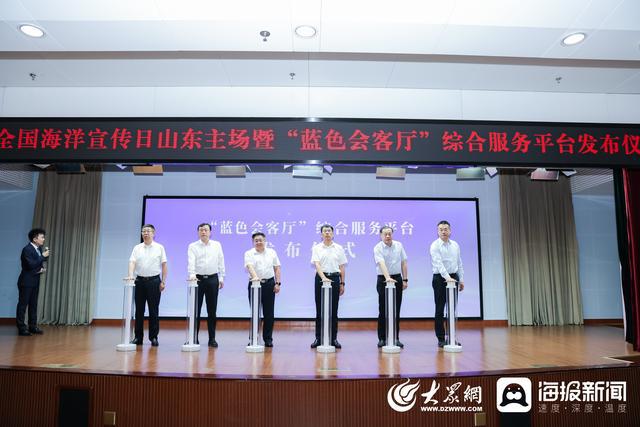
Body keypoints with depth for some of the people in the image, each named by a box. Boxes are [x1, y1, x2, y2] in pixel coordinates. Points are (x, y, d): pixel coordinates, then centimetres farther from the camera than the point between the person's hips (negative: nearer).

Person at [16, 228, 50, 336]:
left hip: (35, 281, 8)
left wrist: (42, 268, -2)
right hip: (26, 282, -8)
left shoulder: (39, 249, 8)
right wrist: (43, 256, -19)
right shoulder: (27, 249, -16)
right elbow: (31, 265, -24)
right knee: (23, 304, -1)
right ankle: (21, 328, 4)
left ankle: (33, 326, 17)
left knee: (33, 304, 11)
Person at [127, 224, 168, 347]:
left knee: (153, 310, 1)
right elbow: (132, 262, -3)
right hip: (140, 281, 2)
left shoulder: (159, 248, 3)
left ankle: (153, 337, 9)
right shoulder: (137, 248, 8)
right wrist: (130, 275, -20)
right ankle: (138, 337, 15)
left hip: (154, 281, -2)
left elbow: (164, 265, 1)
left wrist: (163, 282, -5)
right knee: (139, 310, 6)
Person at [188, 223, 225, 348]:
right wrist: (192, 275, -28)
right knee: (196, 309, 2)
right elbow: (191, 262, -12)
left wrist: (221, 278, 5)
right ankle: (194, 338, 11)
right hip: (198, 279, -1)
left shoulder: (217, 245, 8)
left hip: (213, 279, 1)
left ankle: (212, 338, 12)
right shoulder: (193, 246, 2)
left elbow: (221, 261, 9)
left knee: (212, 310, 4)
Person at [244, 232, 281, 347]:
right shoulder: (249, 253, 0)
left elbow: (277, 268, 9)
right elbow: (250, 266, -18)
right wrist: (255, 277, -36)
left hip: (269, 284, 2)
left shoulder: (272, 252, 10)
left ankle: (268, 339, 15)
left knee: (269, 313, 5)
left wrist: (278, 283, 0)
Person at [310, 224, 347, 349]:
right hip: (321, 278, -1)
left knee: (333, 310, 4)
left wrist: (342, 283, 3)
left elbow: (342, 267, 7)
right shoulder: (317, 248, 2)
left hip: (335, 278, 1)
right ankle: (318, 338, 11)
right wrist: (323, 277, -26)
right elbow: (317, 264, -11)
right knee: (320, 309, 3)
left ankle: (333, 339, 13)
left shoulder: (339, 248, 6)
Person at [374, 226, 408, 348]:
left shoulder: (399, 245, 5)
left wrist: (405, 279, 5)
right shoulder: (378, 248, -9)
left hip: (397, 279, 4)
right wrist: (388, 278, -38)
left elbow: (403, 263, 9)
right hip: (383, 279, -4)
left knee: (396, 310, 7)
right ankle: (382, 338, 10)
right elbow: (381, 264, -24)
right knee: (383, 310, 0)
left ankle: (396, 338, 14)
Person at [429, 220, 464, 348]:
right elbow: (438, 263, -23)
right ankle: (441, 339, 8)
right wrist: (447, 277, -34)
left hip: (454, 278, 5)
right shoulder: (435, 246, -10)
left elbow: (459, 263, 14)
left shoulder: (455, 245, 9)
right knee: (440, 310, 0)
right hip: (440, 279, -5)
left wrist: (461, 279, 9)